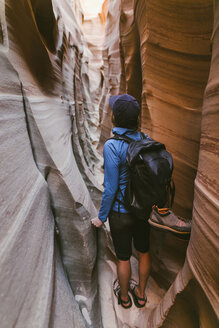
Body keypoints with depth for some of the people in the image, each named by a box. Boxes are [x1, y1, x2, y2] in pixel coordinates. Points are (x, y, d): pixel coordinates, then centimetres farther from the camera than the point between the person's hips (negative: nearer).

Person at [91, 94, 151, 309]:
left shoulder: (112, 146, -26)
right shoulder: (145, 140, -8)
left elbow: (110, 188, -22)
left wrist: (101, 217, -7)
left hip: (121, 213, -5)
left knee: (123, 258, 19)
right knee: (143, 252, 24)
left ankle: (124, 297, 46)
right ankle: (140, 294, 48)